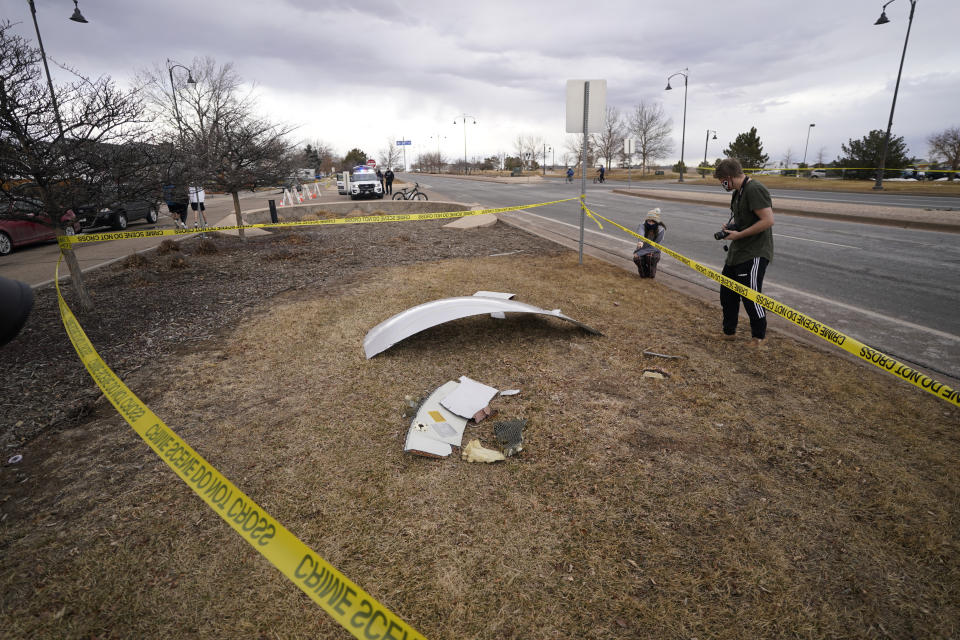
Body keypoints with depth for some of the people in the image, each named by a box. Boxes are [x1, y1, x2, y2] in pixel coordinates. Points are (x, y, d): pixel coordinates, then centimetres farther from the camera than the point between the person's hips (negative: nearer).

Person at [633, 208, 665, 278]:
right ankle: (643, 272, 4)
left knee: (651, 256, -35)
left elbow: (654, 246, -19)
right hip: (642, 250, 1)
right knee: (637, 258, -31)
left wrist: (640, 253, -29)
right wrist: (641, 242, -65)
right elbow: (640, 234, -40)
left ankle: (651, 273, -4)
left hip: (653, 251, -1)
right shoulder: (643, 225, -14)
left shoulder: (660, 230, -14)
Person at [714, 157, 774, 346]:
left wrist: (738, 234, -20)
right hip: (737, 251, 10)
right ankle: (728, 331, 28)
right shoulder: (737, 192, 12)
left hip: (754, 253, -10)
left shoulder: (755, 190, -19)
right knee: (727, 292, 14)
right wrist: (730, 226, 4)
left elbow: (768, 220, -25)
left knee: (750, 296, -5)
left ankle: (759, 336, 15)